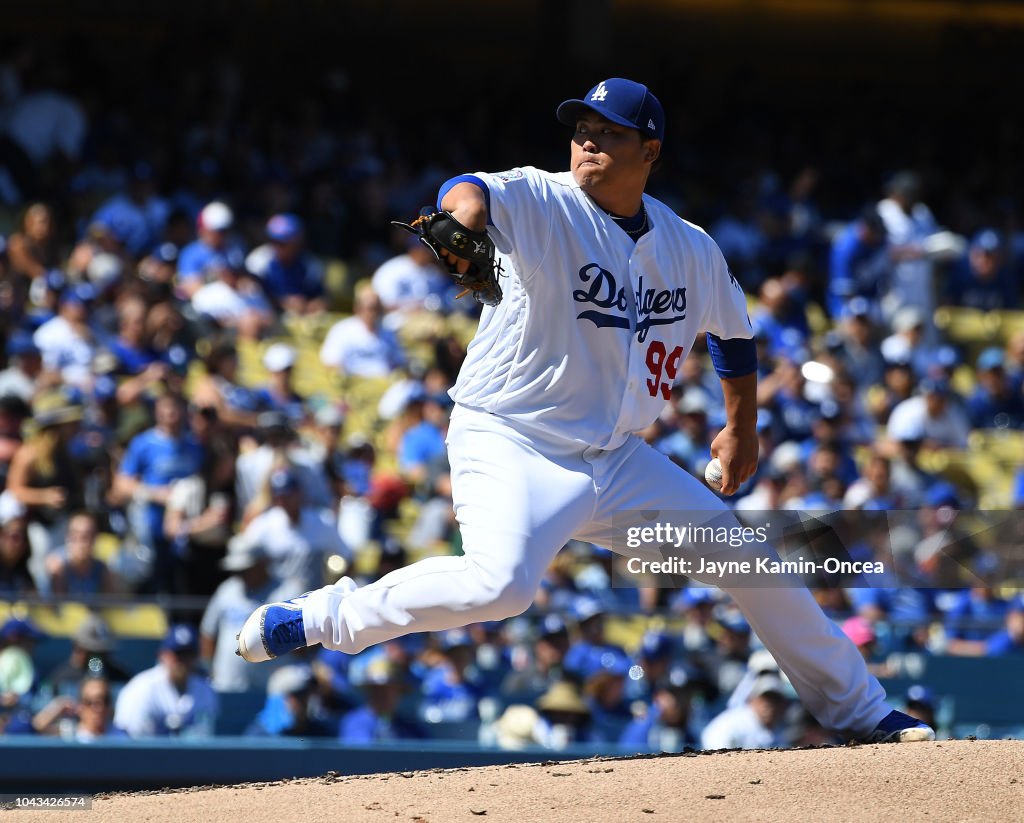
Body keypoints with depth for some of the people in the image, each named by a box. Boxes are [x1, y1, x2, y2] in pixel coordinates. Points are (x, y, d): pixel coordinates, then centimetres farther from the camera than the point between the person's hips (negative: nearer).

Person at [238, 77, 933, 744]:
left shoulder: (693, 252, 4)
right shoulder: (542, 203, -12)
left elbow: (734, 332, 23)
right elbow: (473, 194, -34)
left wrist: (743, 429, 26)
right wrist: (463, 214, -57)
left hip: (616, 460, 6)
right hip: (510, 445, -5)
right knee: (500, 583, -33)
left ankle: (856, 707, 26)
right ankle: (327, 617, -16)